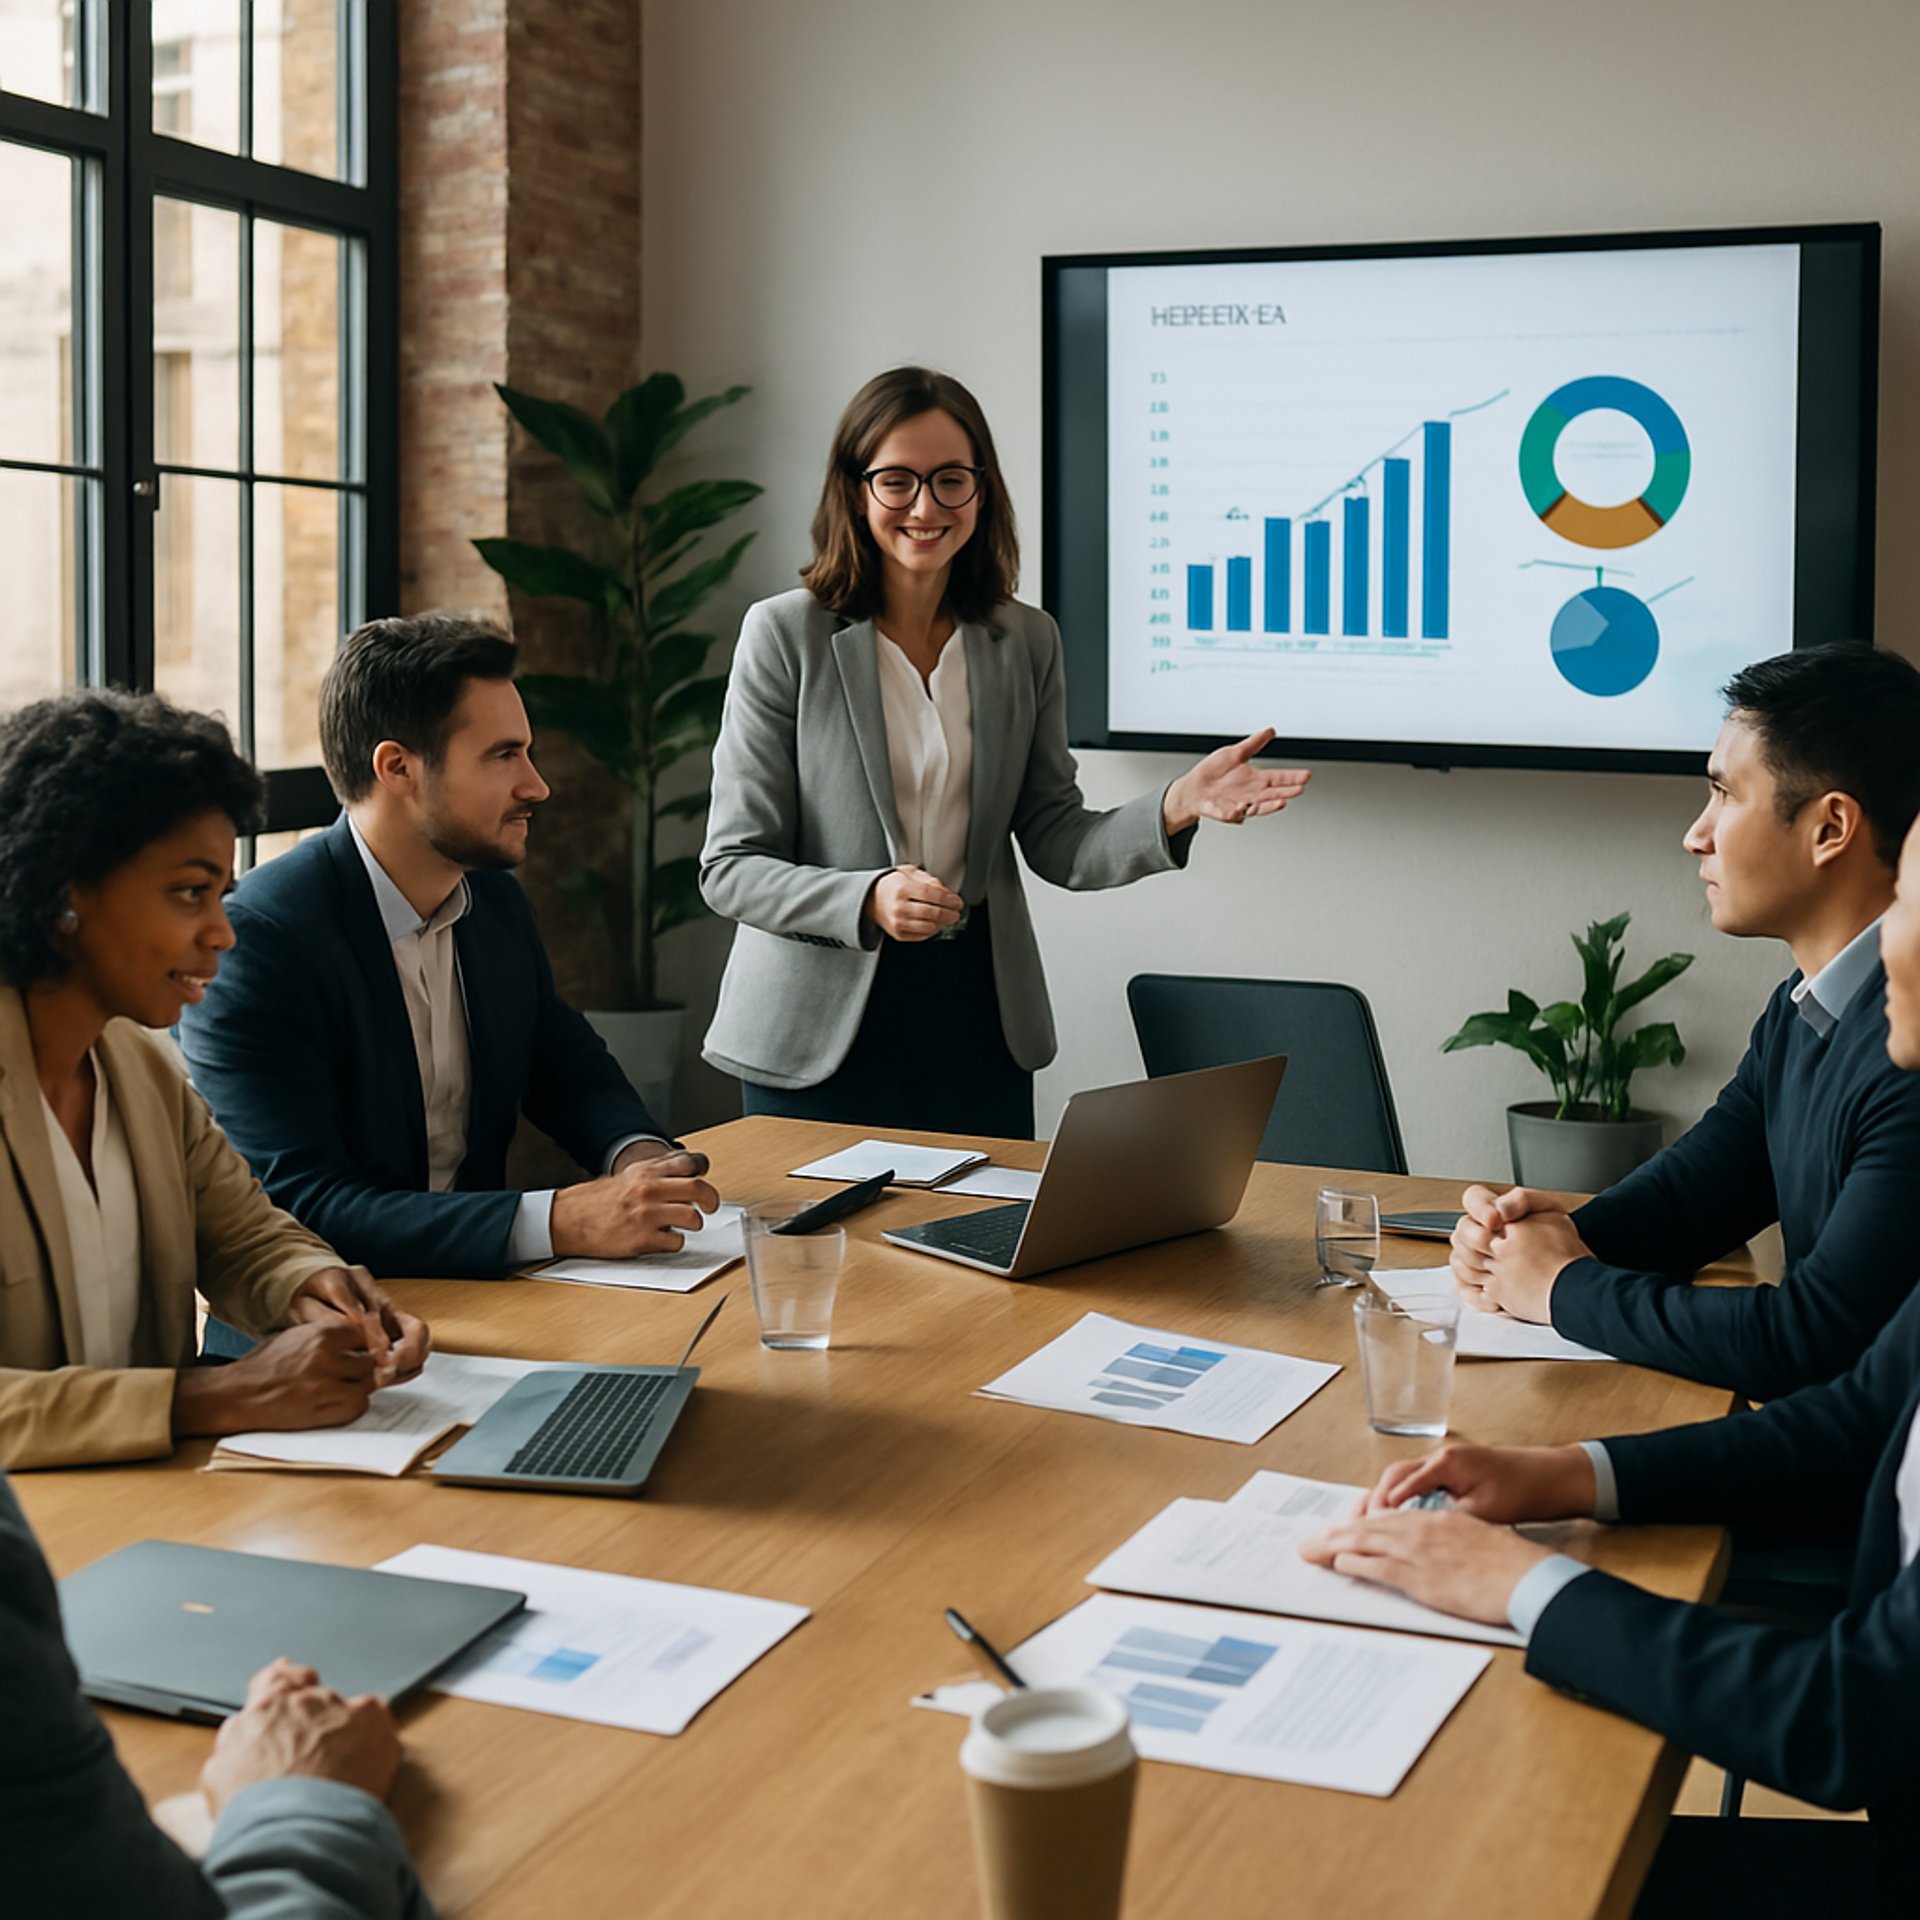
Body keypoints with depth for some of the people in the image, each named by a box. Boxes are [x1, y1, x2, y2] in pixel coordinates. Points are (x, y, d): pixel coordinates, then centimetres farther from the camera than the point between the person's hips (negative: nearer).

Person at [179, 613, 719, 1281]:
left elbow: (565, 1063, 20)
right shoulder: (250, 941, -18)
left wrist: (637, 1152, -3)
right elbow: (299, 1210, -24)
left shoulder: (496, 900, 6)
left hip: (478, 1293, 7)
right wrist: (557, 1222, -31)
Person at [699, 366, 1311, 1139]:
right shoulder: (783, 634, -7)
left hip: (978, 1022, 4)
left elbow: (1054, 842, 5)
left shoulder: (1027, 641, 5)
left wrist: (1175, 808, -13)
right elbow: (731, 869, -9)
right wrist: (870, 900, -26)